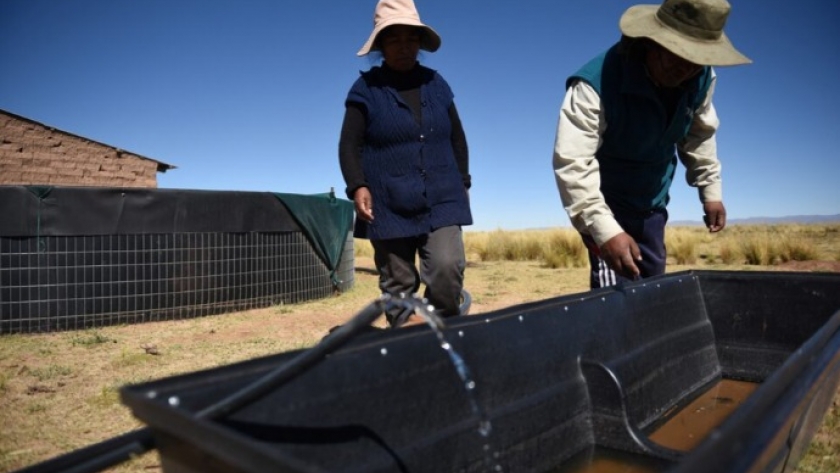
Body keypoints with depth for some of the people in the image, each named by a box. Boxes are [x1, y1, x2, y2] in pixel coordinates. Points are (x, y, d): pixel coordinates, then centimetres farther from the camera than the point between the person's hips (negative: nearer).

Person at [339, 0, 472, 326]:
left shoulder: (435, 83, 13)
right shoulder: (366, 88, 1)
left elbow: (457, 138, 20)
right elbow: (349, 145, -3)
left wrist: (463, 182, 15)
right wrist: (358, 186, -19)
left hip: (441, 202, 3)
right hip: (389, 207, -2)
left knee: (448, 268, -15)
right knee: (398, 287, 4)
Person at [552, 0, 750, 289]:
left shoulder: (702, 79, -11)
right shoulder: (596, 84, -33)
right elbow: (572, 162, -39)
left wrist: (711, 191, 9)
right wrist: (604, 229, -46)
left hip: (652, 203, 7)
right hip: (605, 203, -6)